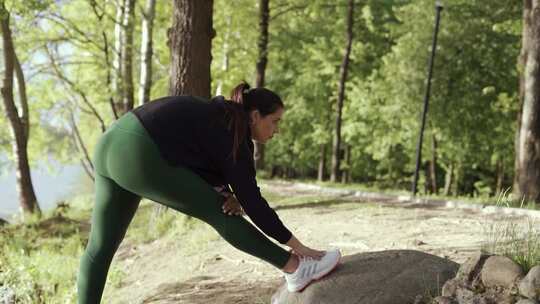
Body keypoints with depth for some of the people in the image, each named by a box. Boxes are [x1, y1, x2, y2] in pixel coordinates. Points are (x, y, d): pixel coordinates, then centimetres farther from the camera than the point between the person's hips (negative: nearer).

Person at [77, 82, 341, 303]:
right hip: (140, 157, -9)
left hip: (111, 147, 9)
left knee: (101, 245, 11)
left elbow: (211, 171, 22)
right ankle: (295, 269, 5)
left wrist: (228, 195, 0)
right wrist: (298, 246, -2)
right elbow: (252, 201, -6)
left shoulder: (219, 118, 20)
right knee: (219, 212, -1)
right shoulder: (234, 138, -5)